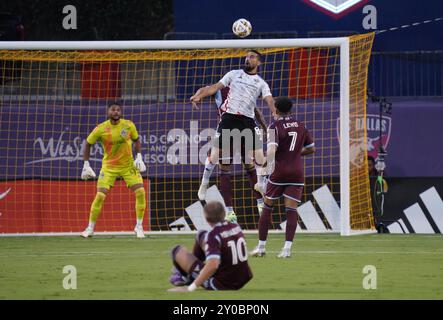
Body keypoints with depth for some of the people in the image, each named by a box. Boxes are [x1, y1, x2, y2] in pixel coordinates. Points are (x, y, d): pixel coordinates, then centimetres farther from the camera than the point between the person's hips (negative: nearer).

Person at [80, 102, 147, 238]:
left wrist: (139, 157, -4)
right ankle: (90, 228, 5)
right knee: (100, 196, -11)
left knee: (140, 192, -11)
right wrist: (86, 165, -4)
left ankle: (139, 227, 3)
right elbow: (88, 144, -1)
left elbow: (136, 140, 9)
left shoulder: (129, 125, -8)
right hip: (109, 166, -2)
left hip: (128, 165, 2)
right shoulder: (101, 129, -14)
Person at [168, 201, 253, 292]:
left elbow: (212, 266, -36)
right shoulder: (236, 227, -1)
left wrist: (190, 288, -32)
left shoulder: (213, 235, -24)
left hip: (220, 284, -7)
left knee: (179, 250, 7)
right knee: (202, 236, 20)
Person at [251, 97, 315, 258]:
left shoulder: (275, 126, -8)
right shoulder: (301, 125, 8)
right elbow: (311, 149, 17)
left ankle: (261, 246, 12)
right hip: (297, 172, 3)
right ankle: (287, 248, -12)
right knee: (291, 210, -1)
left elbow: (271, 151, -21)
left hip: (279, 172, -3)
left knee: (267, 207, 10)